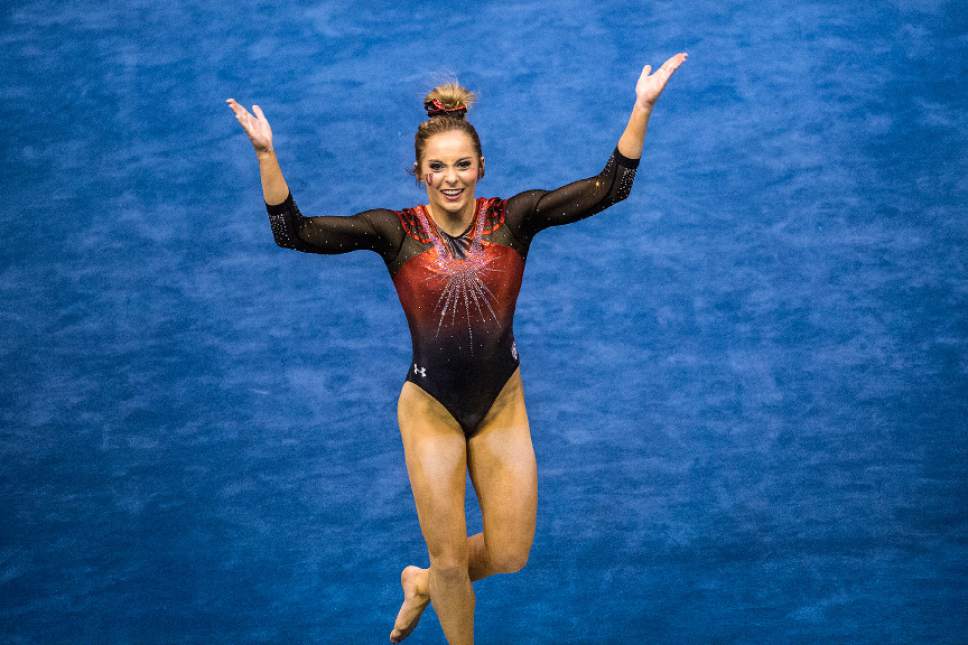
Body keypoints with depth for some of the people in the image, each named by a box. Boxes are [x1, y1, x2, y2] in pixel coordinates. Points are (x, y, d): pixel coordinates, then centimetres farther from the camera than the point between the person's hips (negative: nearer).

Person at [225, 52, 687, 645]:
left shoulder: (513, 217, -10)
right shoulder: (396, 230, -12)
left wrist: (641, 110, -26)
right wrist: (267, 154, -30)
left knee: (509, 556, 10)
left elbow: (609, 188, -16)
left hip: (502, 404, 2)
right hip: (431, 410, -2)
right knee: (449, 557, 9)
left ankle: (423, 584, 41)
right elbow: (293, 231, -17)